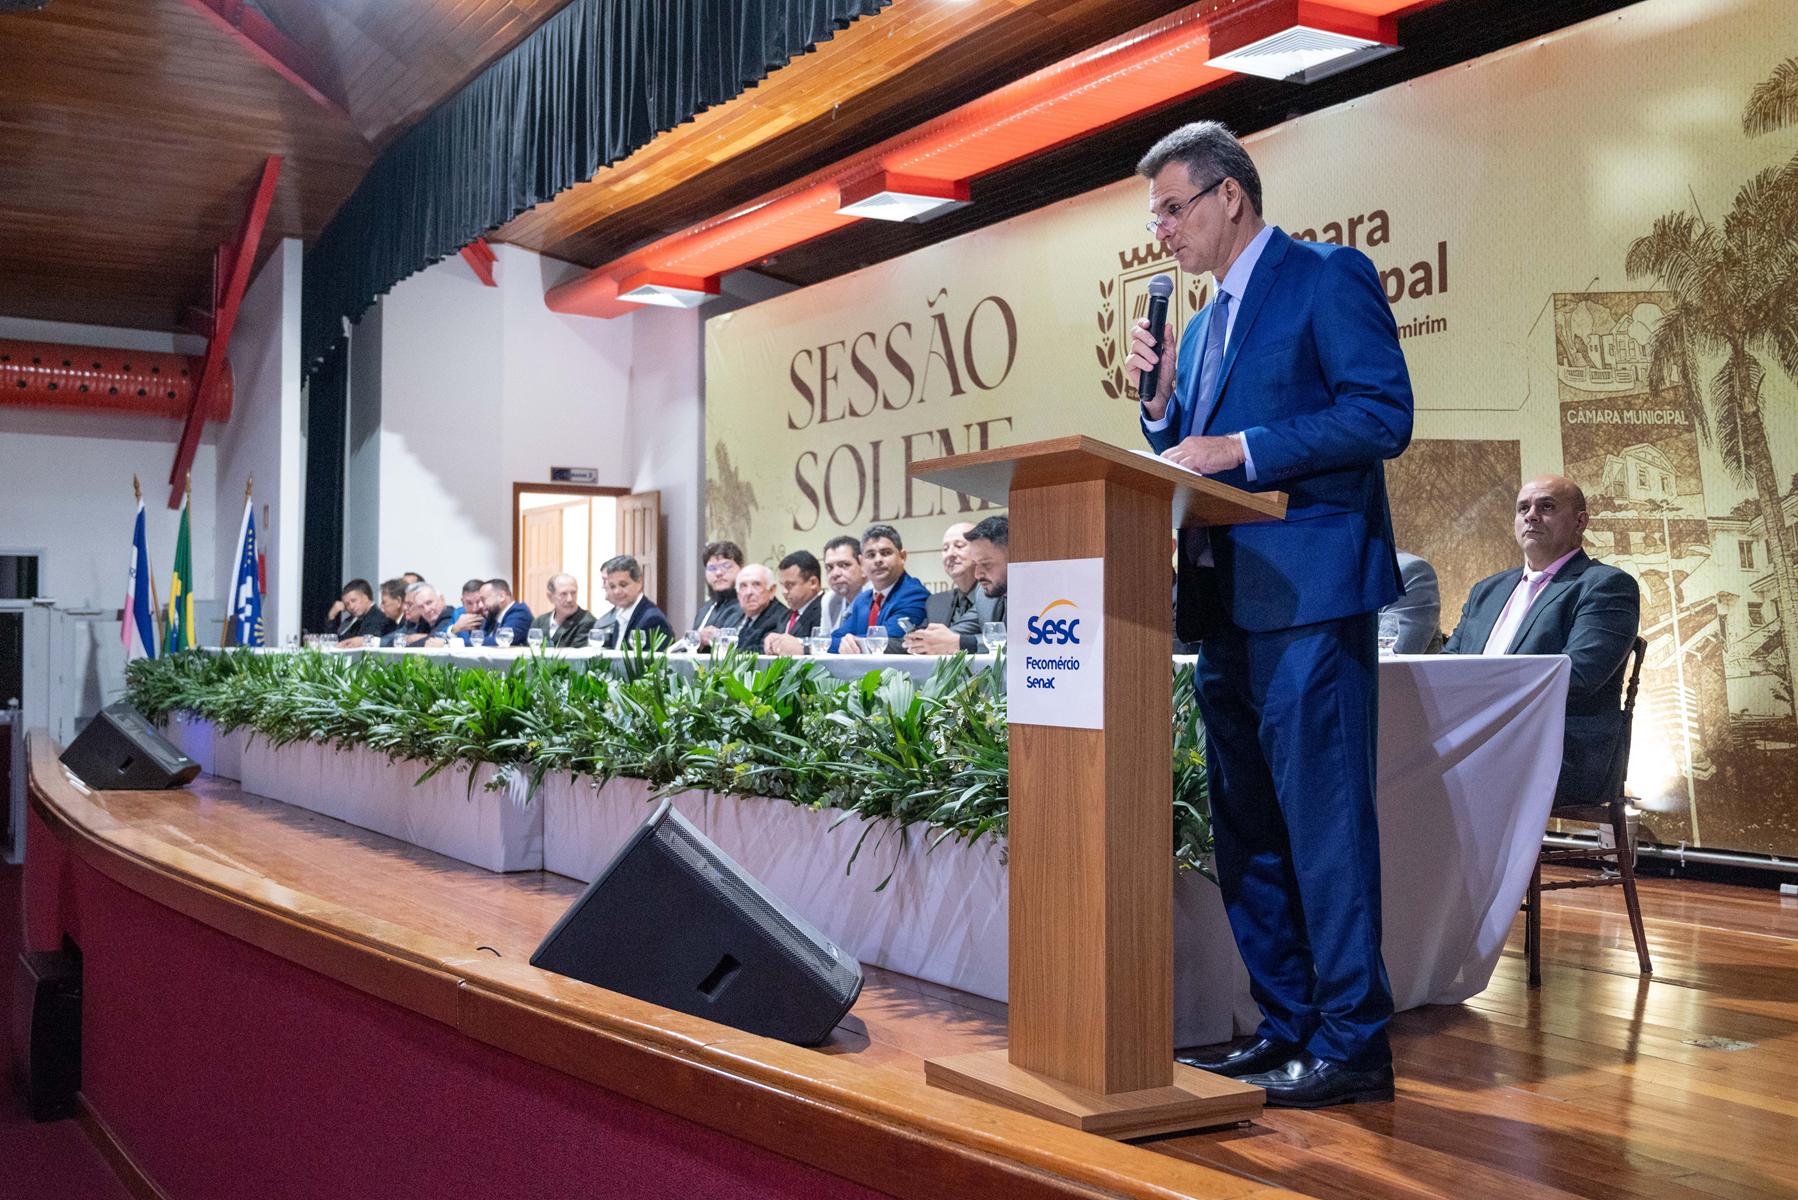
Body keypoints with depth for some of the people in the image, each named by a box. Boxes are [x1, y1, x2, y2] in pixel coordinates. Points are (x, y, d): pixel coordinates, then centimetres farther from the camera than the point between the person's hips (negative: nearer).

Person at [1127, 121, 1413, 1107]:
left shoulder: (1329, 278, -3)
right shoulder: (1205, 319, 21)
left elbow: (1384, 414, -15)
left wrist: (1241, 449, -18)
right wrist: (1160, 396, 5)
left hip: (1309, 596, -9)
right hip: (1224, 603, 9)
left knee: (1323, 820, -7)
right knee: (1246, 833, 12)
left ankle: (1351, 1042, 2)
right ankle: (1285, 1027, 21)